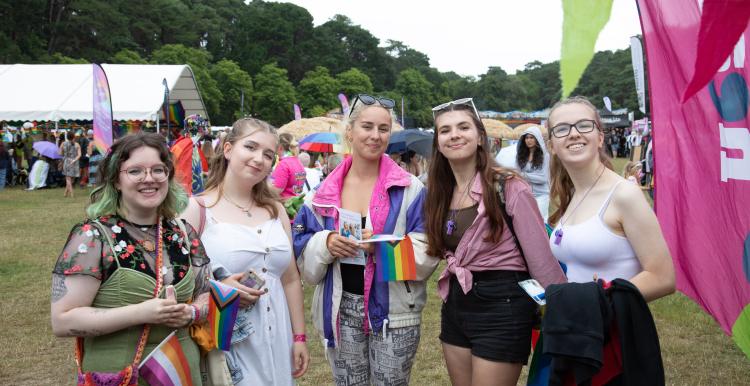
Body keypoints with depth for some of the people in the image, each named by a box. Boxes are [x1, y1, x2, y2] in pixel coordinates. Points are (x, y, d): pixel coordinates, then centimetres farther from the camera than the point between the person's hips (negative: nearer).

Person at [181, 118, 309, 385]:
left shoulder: (275, 209, 9)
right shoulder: (197, 209, -8)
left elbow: (291, 280, 12)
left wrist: (299, 337, 10)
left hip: (276, 340, 5)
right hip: (224, 342, -5)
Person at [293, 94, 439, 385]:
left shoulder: (410, 189, -5)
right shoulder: (326, 190, 3)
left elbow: (426, 254, -8)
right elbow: (303, 249, 5)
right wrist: (325, 243, -15)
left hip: (393, 311, -2)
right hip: (340, 310, 3)